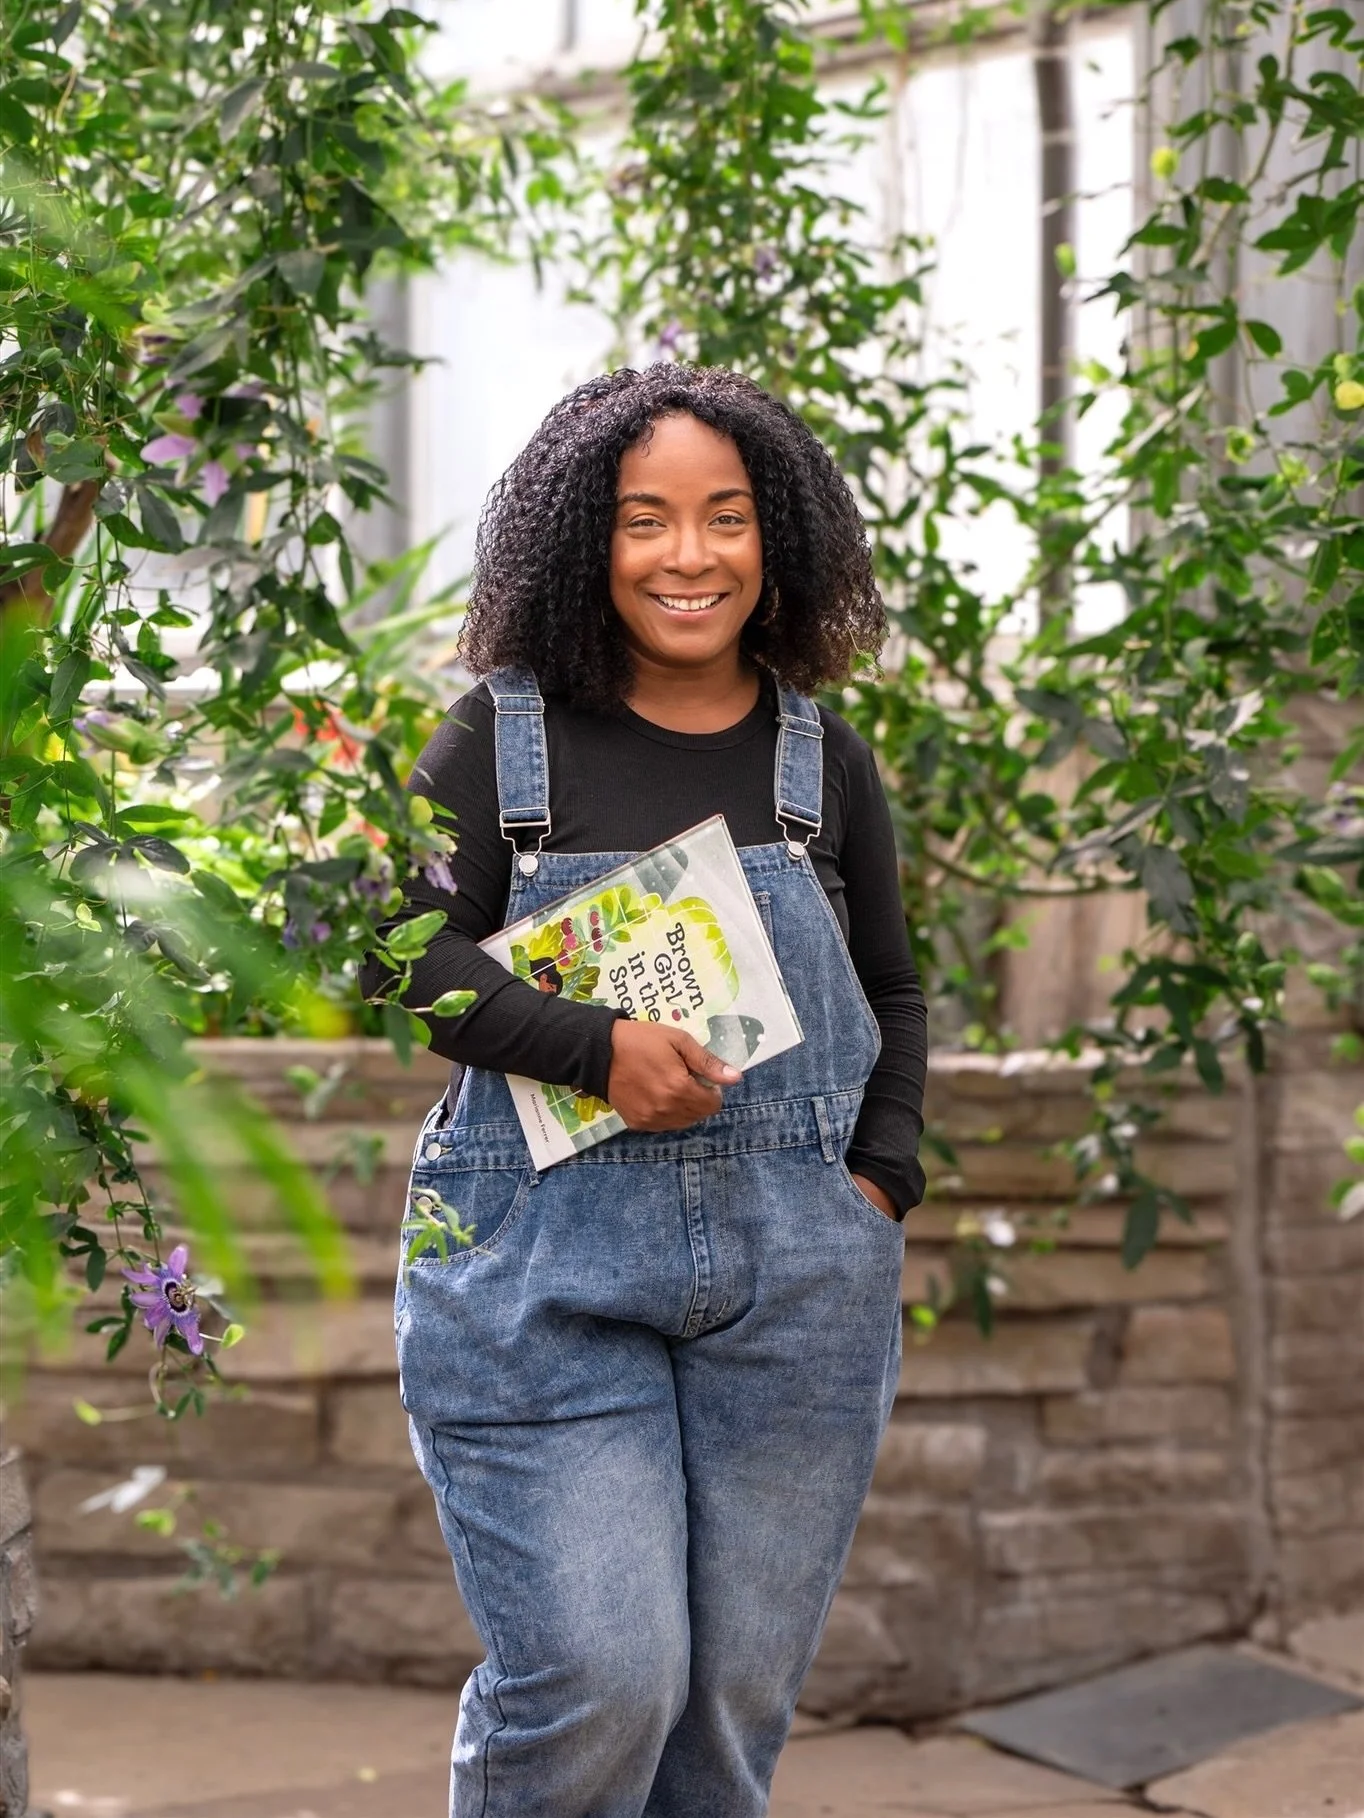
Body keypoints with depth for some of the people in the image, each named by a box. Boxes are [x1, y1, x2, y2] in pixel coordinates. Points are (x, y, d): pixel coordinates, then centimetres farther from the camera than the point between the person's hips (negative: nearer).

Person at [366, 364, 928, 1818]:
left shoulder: (820, 758, 10)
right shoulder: (502, 741, 2)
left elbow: (890, 992, 19)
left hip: (796, 1276, 3)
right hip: (545, 1266, -3)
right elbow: (406, 943, -4)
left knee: (739, 1693, 7)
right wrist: (597, 1050, -17)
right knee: (594, 1681, -10)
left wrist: (882, 1177, 4)